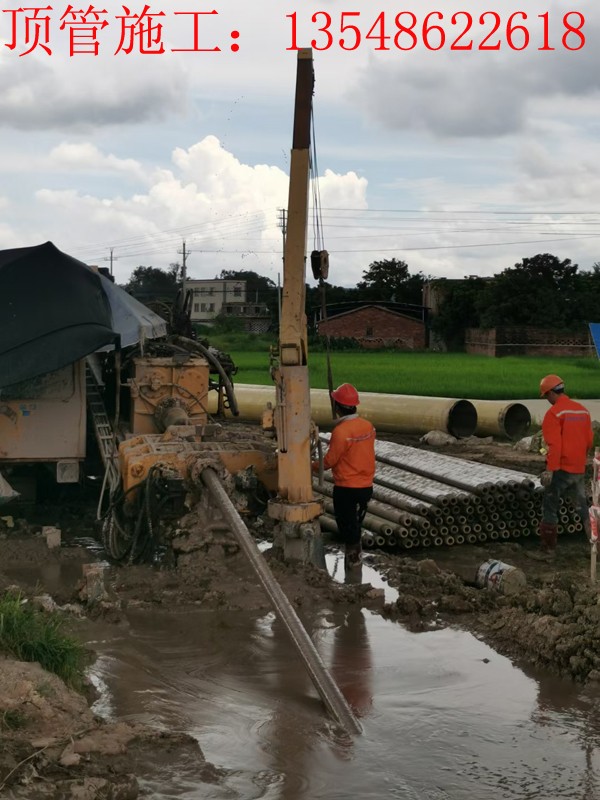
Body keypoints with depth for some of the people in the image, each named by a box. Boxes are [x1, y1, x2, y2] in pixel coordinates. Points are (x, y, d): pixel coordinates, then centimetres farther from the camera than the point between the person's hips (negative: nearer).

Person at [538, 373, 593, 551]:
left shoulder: (554, 413, -14)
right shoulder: (583, 410, 7)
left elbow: (554, 444, -20)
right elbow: (589, 440, 12)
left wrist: (550, 469, -18)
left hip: (561, 469, -6)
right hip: (579, 469, 6)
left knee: (550, 507, 6)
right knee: (582, 507, 15)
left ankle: (548, 545, 10)